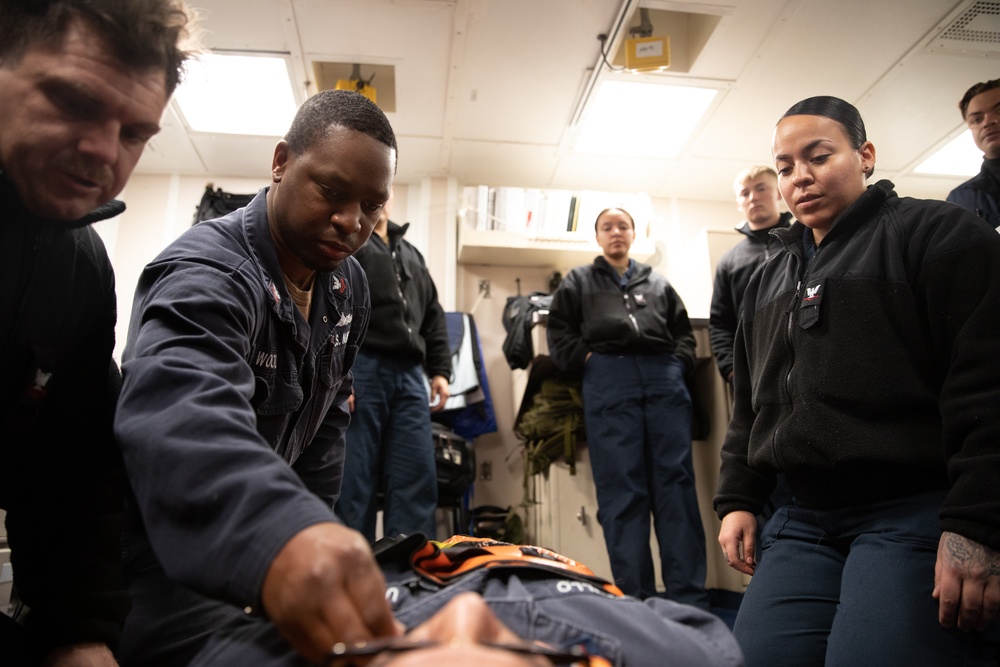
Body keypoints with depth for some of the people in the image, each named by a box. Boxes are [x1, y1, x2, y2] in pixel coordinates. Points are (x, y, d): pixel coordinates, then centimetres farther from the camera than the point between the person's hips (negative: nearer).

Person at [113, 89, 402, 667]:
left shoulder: (348, 285, -3)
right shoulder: (206, 272, -30)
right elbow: (178, 408, -52)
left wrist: (312, 534, 0)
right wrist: (284, 536, -71)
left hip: (259, 538, 7)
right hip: (162, 541, -7)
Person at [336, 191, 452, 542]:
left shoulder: (411, 255, 28)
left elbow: (433, 318, 25)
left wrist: (439, 371, 12)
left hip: (408, 376, 5)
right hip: (359, 370, -5)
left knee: (417, 481, -1)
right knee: (353, 482, -5)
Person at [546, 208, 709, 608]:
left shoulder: (658, 284, 26)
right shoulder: (578, 282, 21)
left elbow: (684, 332, 22)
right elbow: (558, 333, 11)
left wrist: (677, 364, 3)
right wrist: (586, 359, -4)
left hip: (665, 380, 2)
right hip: (608, 382, -2)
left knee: (676, 483, -3)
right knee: (622, 491, -5)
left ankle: (690, 598, 0)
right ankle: (634, 599, -2)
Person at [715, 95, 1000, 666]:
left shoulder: (936, 233, -1)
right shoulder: (769, 282, 19)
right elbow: (750, 408, 22)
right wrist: (737, 500, 13)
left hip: (917, 515, -6)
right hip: (803, 522, 6)